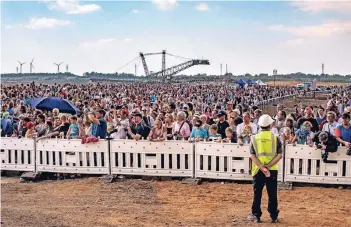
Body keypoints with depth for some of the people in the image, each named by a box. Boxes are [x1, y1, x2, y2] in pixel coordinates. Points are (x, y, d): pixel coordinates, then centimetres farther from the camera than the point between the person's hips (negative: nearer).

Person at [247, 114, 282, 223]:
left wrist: (262, 167, -14)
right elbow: (279, 155, -10)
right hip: (272, 170, 0)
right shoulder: (275, 138, -4)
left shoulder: (254, 138, -2)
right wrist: (268, 166, -14)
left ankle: (256, 216, 16)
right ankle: (274, 216, 15)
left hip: (258, 170, 0)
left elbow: (252, 156, -9)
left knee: (257, 194, 11)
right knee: (272, 194, 10)